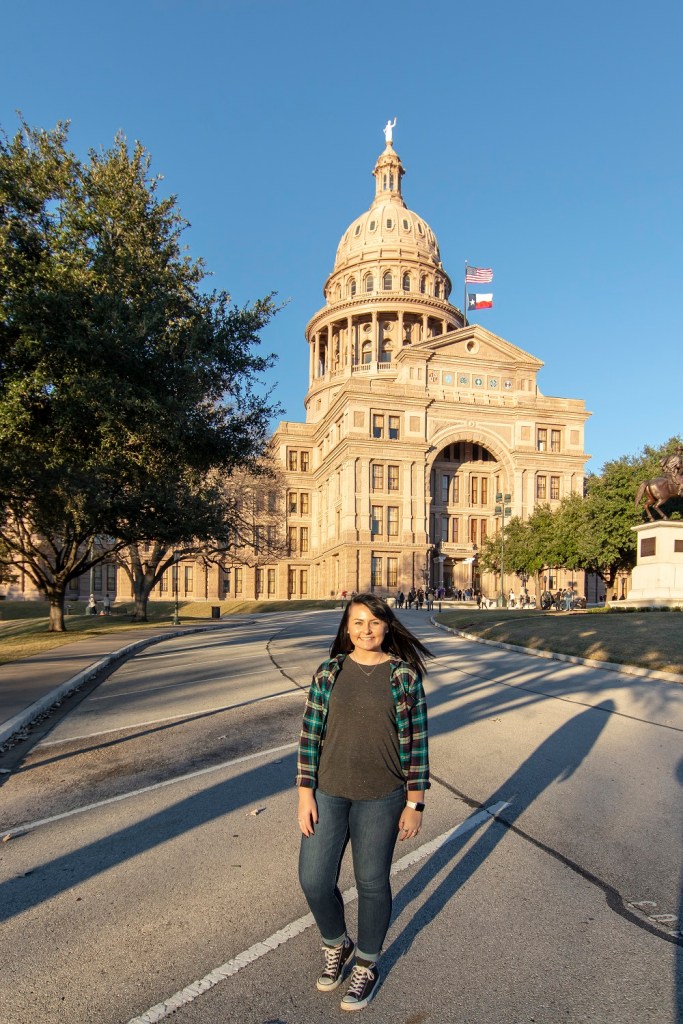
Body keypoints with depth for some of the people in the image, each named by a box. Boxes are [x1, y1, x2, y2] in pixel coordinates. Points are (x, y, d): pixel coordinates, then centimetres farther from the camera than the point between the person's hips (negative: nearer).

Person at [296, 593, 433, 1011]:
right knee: (315, 880, 9)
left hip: (381, 799, -2)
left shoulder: (405, 675, -8)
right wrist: (305, 794, -2)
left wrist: (415, 804, -4)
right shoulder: (329, 672, -4)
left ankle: (367, 965, 40)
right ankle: (336, 945, 42)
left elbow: (416, 741, -5)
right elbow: (310, 734, -1)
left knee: (372, 883, 13)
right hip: (328, 793, 2)